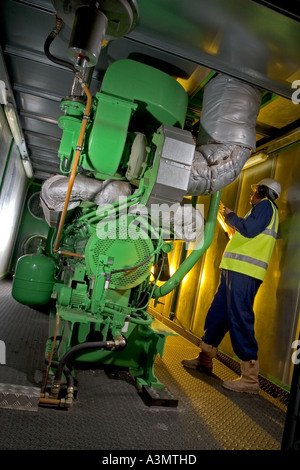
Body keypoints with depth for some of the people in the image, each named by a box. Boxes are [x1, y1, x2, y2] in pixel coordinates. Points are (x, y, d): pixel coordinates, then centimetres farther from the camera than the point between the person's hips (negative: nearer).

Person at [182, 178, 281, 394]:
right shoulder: (264, 209, 27)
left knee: (240, 319, -13)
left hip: (244, 273, -10)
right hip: (236, 271, 10)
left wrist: (231, 216, -1)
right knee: (217, 313, 14)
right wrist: (232, 220, 29)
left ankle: (250, 378, -7)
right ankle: (205, 359, 25)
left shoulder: (265, 205, -2)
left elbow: (249, 229, -17)